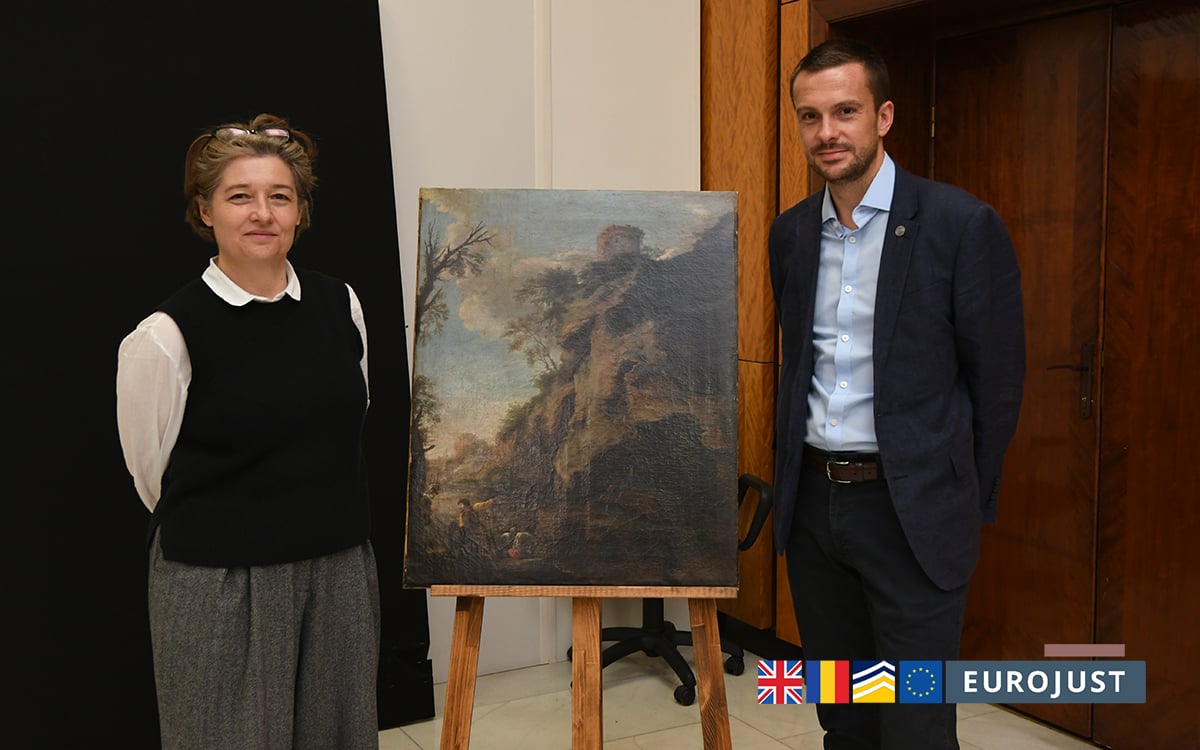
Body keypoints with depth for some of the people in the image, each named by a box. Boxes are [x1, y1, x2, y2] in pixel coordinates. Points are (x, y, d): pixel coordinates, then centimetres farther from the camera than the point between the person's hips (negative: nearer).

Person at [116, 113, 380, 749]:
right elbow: (154, 477, -1)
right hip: (219, 589, -4)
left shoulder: (341, 306, 1)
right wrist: (230, 532, 8)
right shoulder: (165, 337, -12)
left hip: (341, 573, 4)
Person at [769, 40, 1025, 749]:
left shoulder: (964, 224, -10)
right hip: (812, 502, 5)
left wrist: (970, 502, -1)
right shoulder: (790, 231, 7)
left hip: (912, 508, -5)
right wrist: (796, 473, 14)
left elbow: (998, 377, -5)